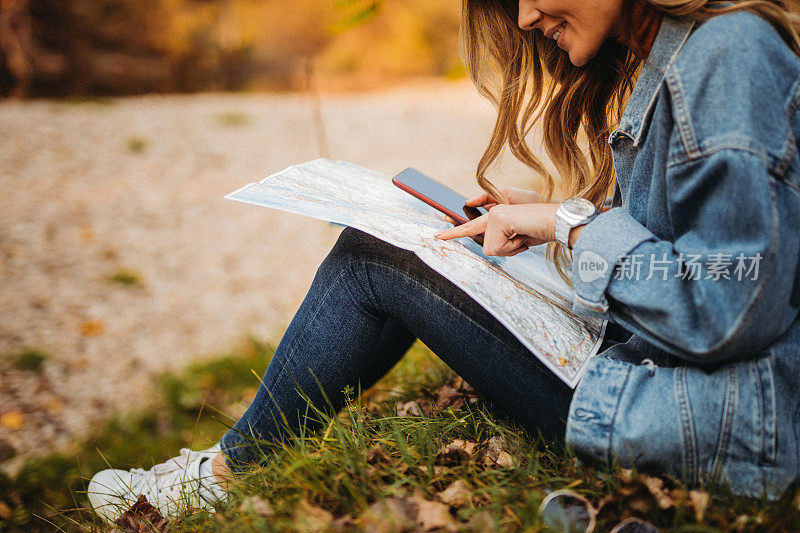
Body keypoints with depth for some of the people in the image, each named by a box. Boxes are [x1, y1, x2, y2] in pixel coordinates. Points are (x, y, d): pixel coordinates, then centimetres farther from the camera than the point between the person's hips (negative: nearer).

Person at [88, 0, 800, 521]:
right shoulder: (647, 64, 12)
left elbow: (730, 310, -23)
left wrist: (573, 224, -15)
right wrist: (549, 219, 5)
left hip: (726, 423, -10)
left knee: (369, 259, -8)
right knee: (374, 252, 11)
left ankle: (224, 476, 12)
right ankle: (232, 466, 21)